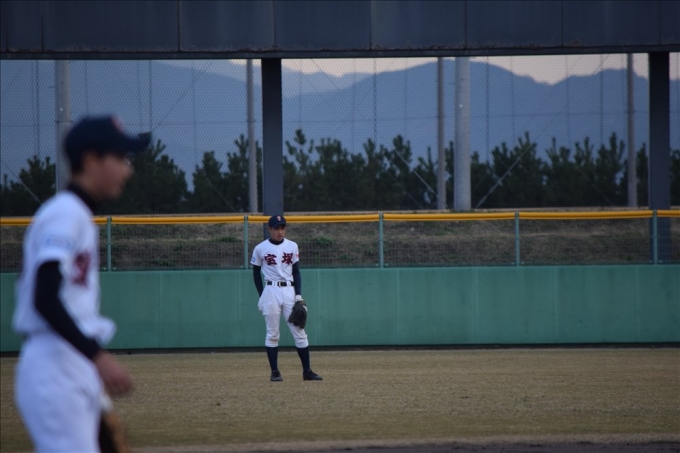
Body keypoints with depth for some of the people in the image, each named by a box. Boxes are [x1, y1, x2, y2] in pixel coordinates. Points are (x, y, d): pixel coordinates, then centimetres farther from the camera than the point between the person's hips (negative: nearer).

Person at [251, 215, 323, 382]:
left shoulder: (292, 246, 6)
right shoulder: (260, 249, 1)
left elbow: (296, 272, 9)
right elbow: (256, 272, 8)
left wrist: (299, 295, 0)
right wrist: (262, 296, 2)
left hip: (289, 291, 2)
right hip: (271, 291, -2)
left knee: (299, 332, -1)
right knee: (272, 334, 0)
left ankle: (307, 371, 1)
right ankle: (274, 372, 6)